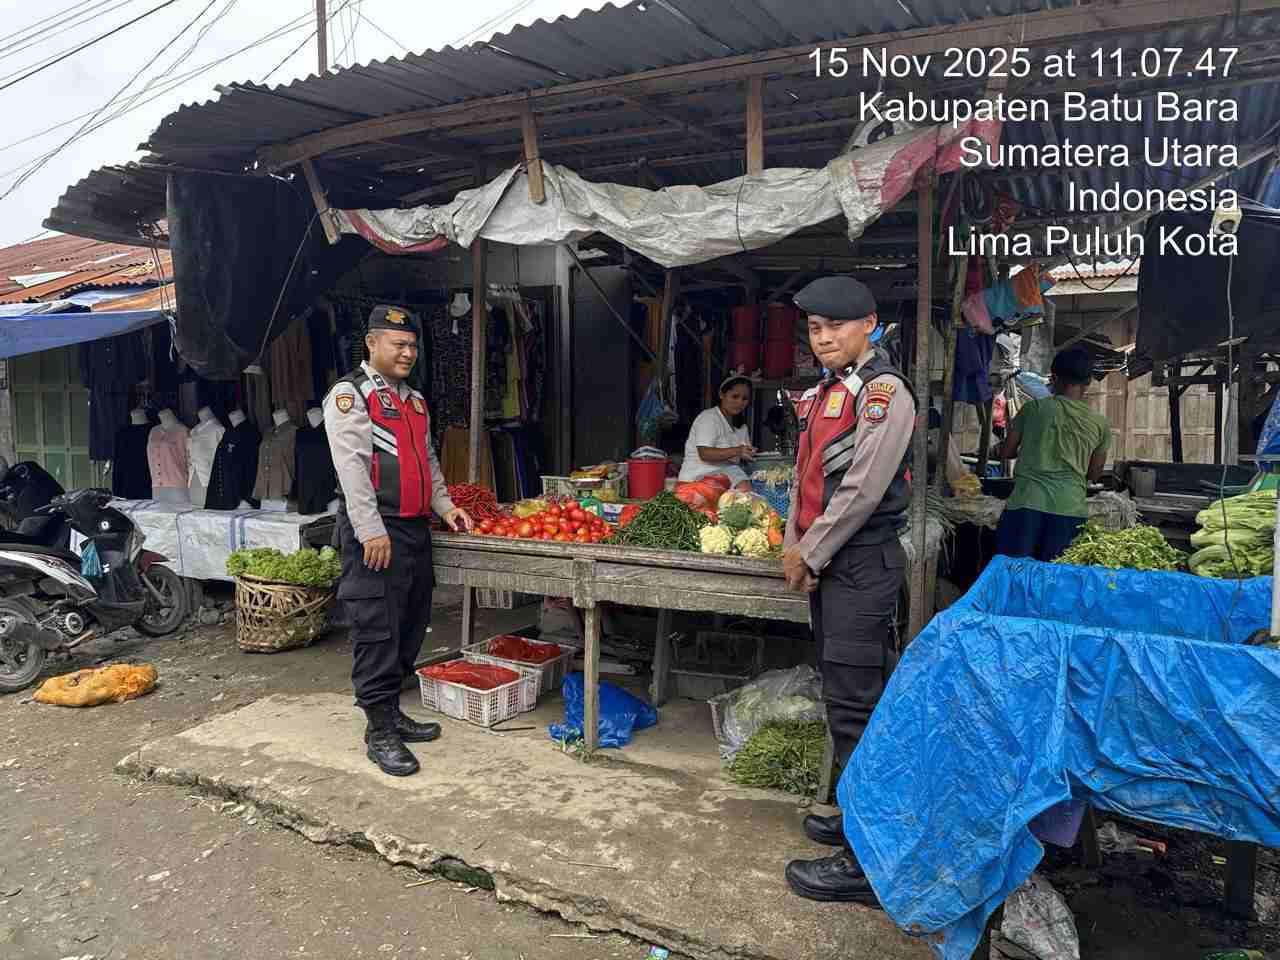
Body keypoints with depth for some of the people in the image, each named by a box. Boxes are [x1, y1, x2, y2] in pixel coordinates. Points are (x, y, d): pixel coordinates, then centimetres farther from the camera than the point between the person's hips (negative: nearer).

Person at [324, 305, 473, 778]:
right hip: (375, 531, -8)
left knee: (410, 627, 13)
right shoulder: (349, 395, -6)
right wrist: (371, 531, -20)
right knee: (377, 631, -5)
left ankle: (392, 710, 26)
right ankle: (379, 731, 5)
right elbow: (352, 467, -15)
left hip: (415, 528, 9)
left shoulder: (414, 399, 19)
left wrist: (445, 506, 16)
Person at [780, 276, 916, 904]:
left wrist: (810, 554, -12)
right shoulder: (823, 394, 16)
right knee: (845, 696, 17)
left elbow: (863, 489, -19)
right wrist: (794, 546, 5)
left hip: (863, 563, -9)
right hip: (825, 562, 9)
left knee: (854, 706, -7)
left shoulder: (884, 391, -12)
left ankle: (866, 862, 3)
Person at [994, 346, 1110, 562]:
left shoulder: (1034, 408, 3)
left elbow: (1006, 453, 10)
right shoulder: (1100, 424, 8)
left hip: (1027, 502, -2)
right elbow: (1093, 473, 17)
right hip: (1071, 508, 2)